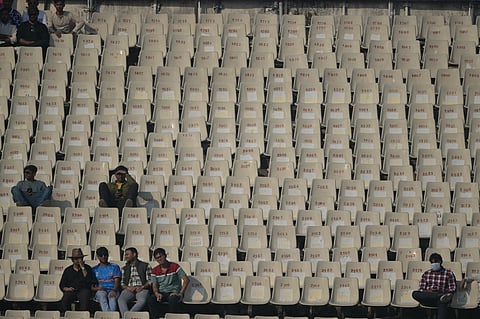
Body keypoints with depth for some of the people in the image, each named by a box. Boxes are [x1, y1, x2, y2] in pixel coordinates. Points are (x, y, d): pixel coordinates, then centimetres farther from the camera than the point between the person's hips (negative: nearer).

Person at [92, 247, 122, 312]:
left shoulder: (114, 267, 17)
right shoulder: (94, 270, 20)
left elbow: (117, 281, 3)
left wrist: (114, 290, -18)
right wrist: (97, 288, -11)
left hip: (112, 290, 0)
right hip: (100, 291, 0)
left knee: (112, 297, -37)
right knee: (102, 295, -37)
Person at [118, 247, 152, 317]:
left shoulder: (146, 266, 14)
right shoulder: (124, 269, 24)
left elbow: (150, 281, 6)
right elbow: (122, 284, 16)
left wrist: (142, 287, -12)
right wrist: (128, 288, -5)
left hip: (142, 289, -3)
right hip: (129, 289, 3)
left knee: (142, 301, -37)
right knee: (121, 299, -31)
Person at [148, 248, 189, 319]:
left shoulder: (175, 266, -5)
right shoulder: (155, 271, 7)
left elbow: (186, 279, -9)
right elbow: (154, 286, 6)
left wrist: (180, 293, -17)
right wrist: (157, 293, -18)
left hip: (173, 293, -3)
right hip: (161, 293, 3)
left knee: (172, 299, -39)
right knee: (151, 299, -30)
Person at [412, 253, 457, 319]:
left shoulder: (449, 273, 11)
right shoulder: (426, 274, 20)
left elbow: (453, 289, 6)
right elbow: (421, 289, 14)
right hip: (427, 299, 3)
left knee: (442, 302, -40)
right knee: (415, 294, -29)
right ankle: (441, 296, -39)